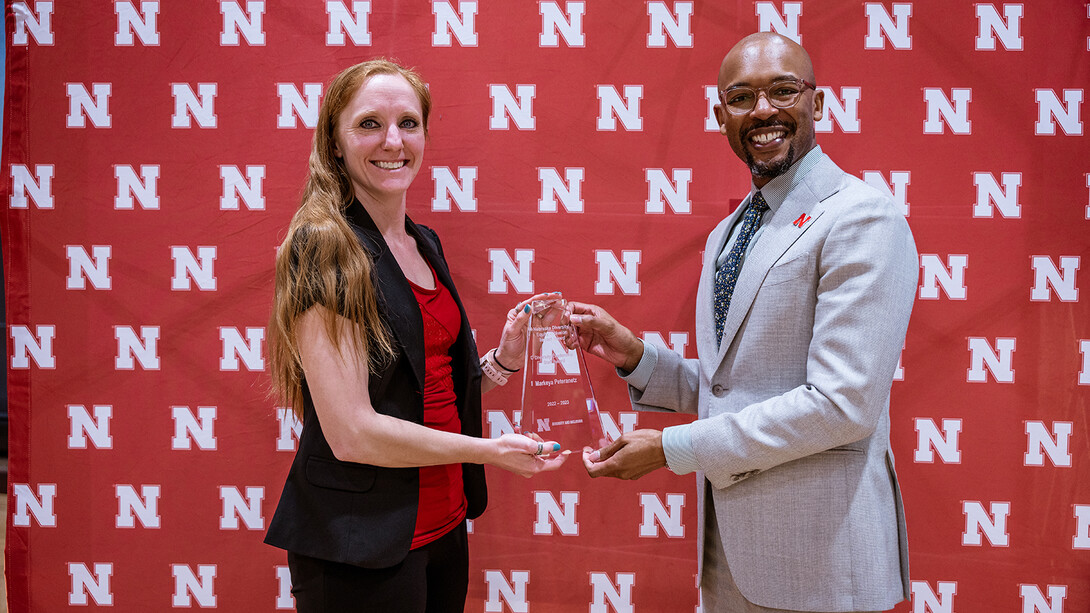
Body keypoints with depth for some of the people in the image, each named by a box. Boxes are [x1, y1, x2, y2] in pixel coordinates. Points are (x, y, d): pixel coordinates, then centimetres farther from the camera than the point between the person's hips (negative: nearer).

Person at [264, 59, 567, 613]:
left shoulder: (424, 243, 8)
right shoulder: (322, 247, -16)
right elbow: (351, 433, -22)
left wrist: (502, 360, -2)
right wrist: (487, 451, -13)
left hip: (443, 521, 8)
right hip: (360, 548, -7)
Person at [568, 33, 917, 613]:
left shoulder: (863, 220, -14)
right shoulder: (726, 235, 13)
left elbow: (842, 403, -21)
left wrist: (671, 447, -18)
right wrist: (635, 356, -1)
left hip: (816, 557, -7)